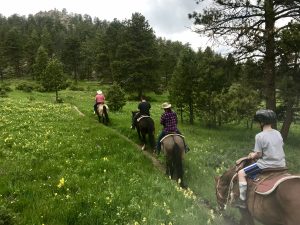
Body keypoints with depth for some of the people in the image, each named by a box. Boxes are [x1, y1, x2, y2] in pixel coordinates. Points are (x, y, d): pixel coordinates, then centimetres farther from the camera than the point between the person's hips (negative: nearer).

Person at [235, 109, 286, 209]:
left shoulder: (259, 136, -15)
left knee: (241, 173, 2)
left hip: (267, 165, -7)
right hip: (281, 165, 7)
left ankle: (242, 200, 2)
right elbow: (279, 149, 14)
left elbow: (259, 155, -13)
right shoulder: (278, 133, 5)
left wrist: (252, 156, 9)